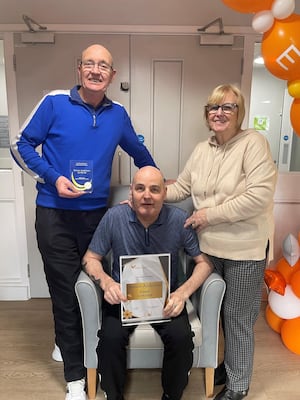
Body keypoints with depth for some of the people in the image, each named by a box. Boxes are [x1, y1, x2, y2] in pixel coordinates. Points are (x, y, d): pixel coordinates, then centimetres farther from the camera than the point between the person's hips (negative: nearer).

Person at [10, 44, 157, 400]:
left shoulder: (118, 114, 7)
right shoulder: (54, 103, -3)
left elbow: (138, 152, 22)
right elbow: (21, 146, 0)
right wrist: (53, 178, -12)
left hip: (97, 213, 3)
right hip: (55, 214, -2)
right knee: (65, 294, 6)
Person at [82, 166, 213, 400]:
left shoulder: (180, 220, -12)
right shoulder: (114, 217, -12)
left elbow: (204, 262, -5)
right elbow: (90, 259, -1)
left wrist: (183, 292, -21)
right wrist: (106, 282, -22)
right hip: (123, 296, 0)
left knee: (181, 337, -24)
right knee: (111, 337, -25)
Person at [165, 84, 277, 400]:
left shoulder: (253, 142, -13)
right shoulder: (201, 150, 7)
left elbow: (260, 196, -22)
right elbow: (181, 188, 11)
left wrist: (210, 214, -19)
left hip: (245, 250, -5)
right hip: (209, 247, 5)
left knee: (238, 318, 11)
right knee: (223, 313, 21)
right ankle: (229, 364, 46)